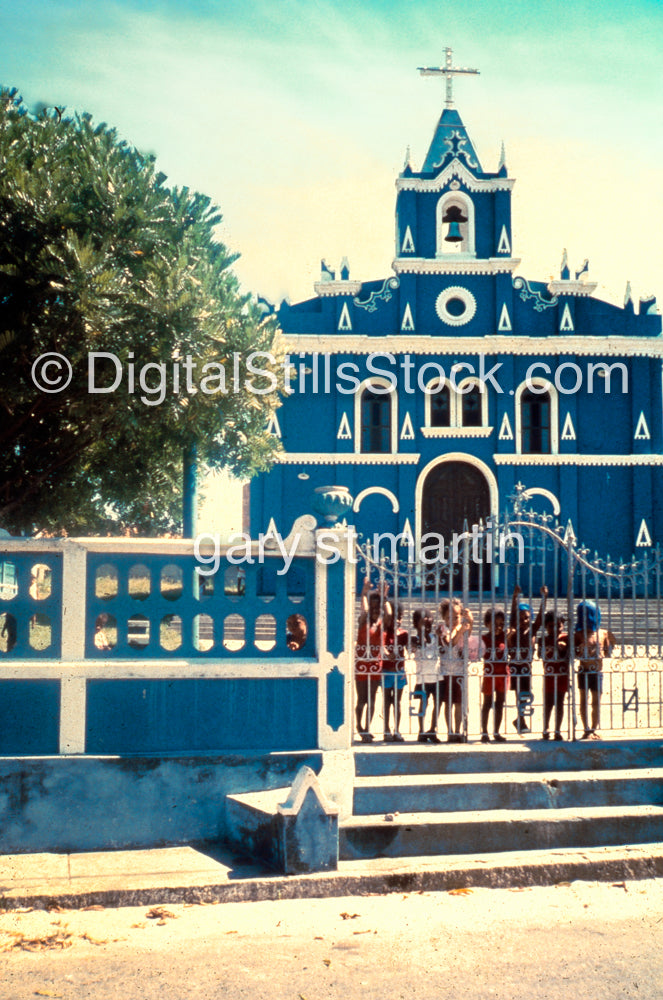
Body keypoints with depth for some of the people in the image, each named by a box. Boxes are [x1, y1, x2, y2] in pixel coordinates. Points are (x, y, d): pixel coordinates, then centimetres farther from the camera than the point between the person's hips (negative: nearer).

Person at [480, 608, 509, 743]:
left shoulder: (504, 636, 6)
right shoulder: (484, 638, -6)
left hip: (503, 673, 4)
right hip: (489, 673, -4)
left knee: (500, 703, 8)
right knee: (487, 703, 4)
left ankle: (496, 732, 16)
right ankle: (484, 733, 10)